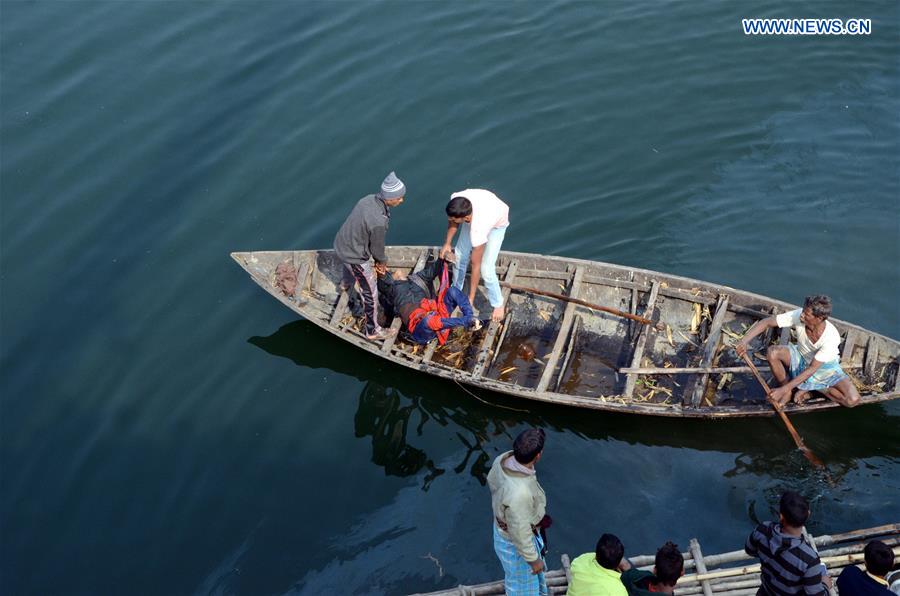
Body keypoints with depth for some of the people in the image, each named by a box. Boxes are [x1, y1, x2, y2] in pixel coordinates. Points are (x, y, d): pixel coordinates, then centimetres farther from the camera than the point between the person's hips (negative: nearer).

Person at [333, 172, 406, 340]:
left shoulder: (368, 199, -13)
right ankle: (372, 330, 27)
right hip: (355, 257, -8)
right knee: (370, 294, 10)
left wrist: (377, 260, 9)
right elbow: (377, 248, -19)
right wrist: (382, 261, 4)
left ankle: (346, 285, 73)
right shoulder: (378, 221, -38)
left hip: (341, 244, 8)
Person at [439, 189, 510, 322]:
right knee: (460, 254, 8)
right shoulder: (455, 199, -36)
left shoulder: (478, 230, -47)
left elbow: (476, 265, -35)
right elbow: (453, 220, -8)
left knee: (486, 268, -13)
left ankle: (498, 305, 11)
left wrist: (470, 298, -28)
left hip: (497, 223, -6)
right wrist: (447, 243, -9)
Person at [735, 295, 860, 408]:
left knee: (853, 400, -25)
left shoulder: (831, 337, -36)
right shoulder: (798, 315, -29)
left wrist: (784, 389, -36)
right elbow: (767, 322, -25)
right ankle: (788, 393, -6)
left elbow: (812, 369, -33)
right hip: (801, 358, 3)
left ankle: (810, 388, -2)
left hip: (825, 366, -3)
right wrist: (744, 341, -40)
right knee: (772, 352, -29)